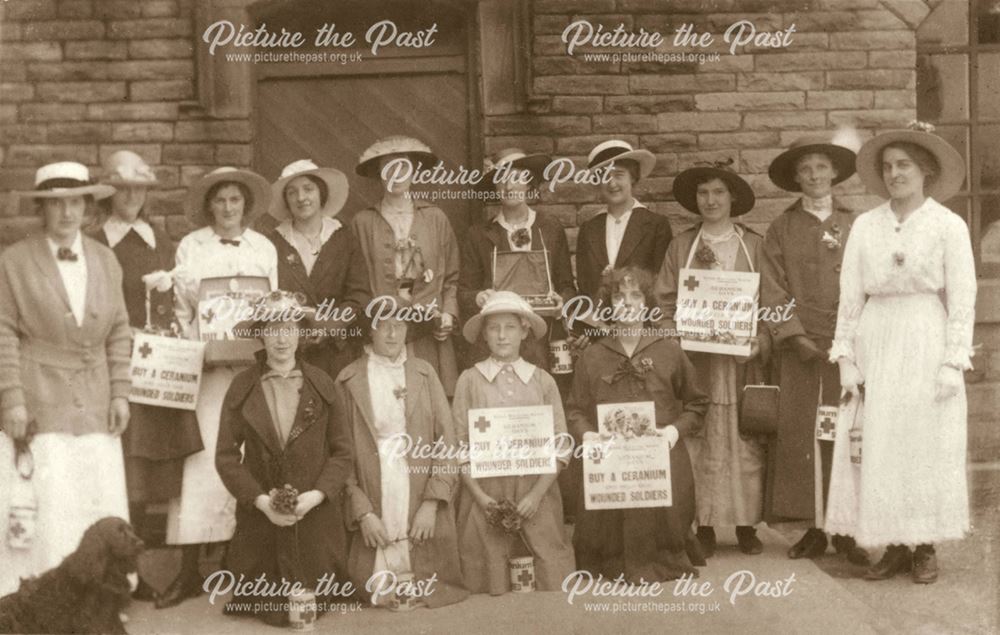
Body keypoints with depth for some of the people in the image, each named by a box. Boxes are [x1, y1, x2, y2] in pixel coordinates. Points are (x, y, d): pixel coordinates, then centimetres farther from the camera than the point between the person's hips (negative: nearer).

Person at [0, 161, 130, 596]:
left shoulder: (105, 261, 11)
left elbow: (119, 332, 12)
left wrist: (120, 393, 5)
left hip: (94, 408, 4)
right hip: (38, 405, -4)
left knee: (99, 511, 3)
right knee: (42, 508, -4)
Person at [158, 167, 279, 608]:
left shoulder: (265, 248, 11)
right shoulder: (190, 246, 7)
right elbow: (180, 308, 6)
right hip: (205, 365, -1)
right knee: (201, 461, -7)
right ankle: (189, 571, -5)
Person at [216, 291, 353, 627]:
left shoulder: (322, 385, 0)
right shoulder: (242, 387, -2)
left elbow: (342, 451, 1)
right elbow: (226, 456, -3)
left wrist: (317, 495, -14)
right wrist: (260, 500, -14)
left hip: (313, 515, 0)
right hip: (260, 516, 0)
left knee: (313, 604, 4)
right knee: (265, 606, 6)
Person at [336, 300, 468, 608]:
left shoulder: (424, 373, 10)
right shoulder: (348, 380, 4)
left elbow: (446, 443, 5)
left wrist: (432, 503, -7)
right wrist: (363, 512, -8)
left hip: (424, 514, 2)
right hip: (374, 515, -1)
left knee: (430, 592, 1)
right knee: (380, 596, -4)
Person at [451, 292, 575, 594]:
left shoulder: (542, 381, 5)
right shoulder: (470, 379, 3)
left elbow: (560, 445, 3)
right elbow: (459, 444, 2)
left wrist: (537, 493, -7)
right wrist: (480, 496, -6)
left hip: (536, 492, 1)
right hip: (484, 492, 0)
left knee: (555, 581, -2)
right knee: (489, 581, 2)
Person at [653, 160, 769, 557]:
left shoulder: (755, 246, 7)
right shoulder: (681, 247, 9)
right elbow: (665, 303, 8)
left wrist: (760, 342, -9)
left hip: (742, 360, 0)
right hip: (695, 360, 0)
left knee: (745, 443, 0)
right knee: (698, 445, -2)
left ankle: (746, 524, 9)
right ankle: (704, 527, 5)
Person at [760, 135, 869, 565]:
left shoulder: (855, 225, 10)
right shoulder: (781, 230, 8)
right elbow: (772, 290, 2)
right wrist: (795, 336, -9)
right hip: (800, 348, 0)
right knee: (801, 433, -1)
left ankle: (846, 528, 5)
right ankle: (813, 526, 6)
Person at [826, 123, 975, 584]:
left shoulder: (949, 226, -1)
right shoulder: (865, 226, 6)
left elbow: (962, 300, -4)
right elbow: (850, 295, 6)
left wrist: (952, 362, -10)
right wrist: (846, 357, 1)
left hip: (927, 343, -2)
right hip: (877, 343, 3)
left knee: (928, 446, 1)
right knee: (879, 448, 2)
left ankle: (926, 549, 13)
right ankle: (894, 547, 12)